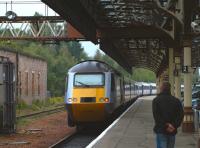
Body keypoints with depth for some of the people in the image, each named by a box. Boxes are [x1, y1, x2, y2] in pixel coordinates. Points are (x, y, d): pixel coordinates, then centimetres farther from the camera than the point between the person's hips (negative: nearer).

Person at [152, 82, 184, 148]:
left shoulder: (156, 100, -1)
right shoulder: (176, 100, 8)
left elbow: (156, 115, -13)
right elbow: (181, 114, -4)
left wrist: (166, 126, -14)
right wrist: (174, 126, -11)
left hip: (161, 130, -3)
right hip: (172, 131, 3)